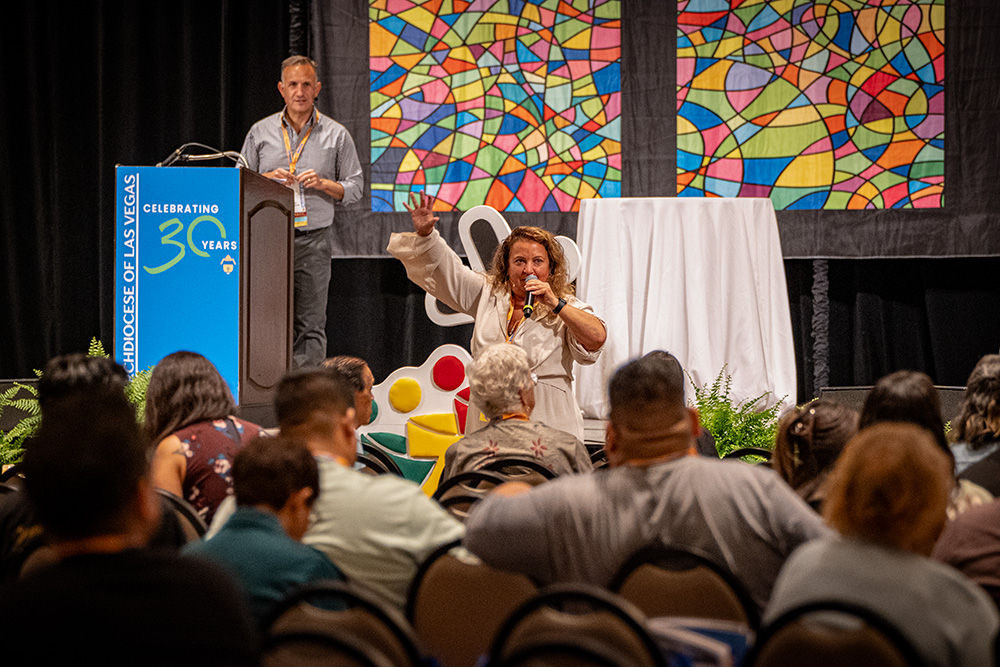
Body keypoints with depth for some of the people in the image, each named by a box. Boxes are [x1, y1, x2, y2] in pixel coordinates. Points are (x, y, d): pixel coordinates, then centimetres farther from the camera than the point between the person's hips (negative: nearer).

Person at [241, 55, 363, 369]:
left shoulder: (336, 135, 7)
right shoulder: (260, 132, 10)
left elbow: (354, 189, 8)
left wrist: (325, 184, -10)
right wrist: (267, 179, -6)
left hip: (313, 240, -1)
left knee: (310, 325, -2)